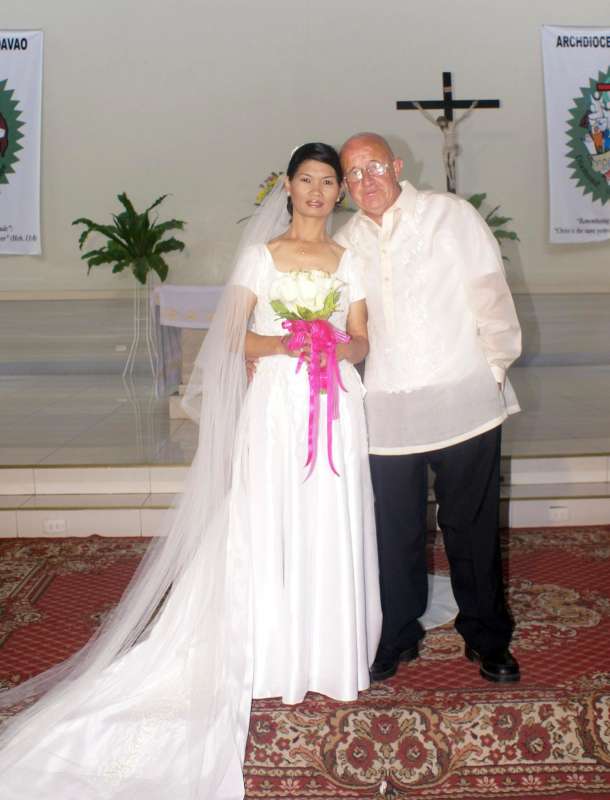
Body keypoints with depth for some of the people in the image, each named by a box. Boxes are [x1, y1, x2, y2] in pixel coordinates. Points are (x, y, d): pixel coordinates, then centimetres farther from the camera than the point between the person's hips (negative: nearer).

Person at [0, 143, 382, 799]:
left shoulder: (349, 261, 13)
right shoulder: (260, 254, 5)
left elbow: (362, 340, 10)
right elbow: (235, 336, 2)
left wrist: (339, 347, -12)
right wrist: (281, 344, -16)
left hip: (337, 407, 2)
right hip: (276, 405, -2)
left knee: (333, 531, 2)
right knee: (273, 528, -2)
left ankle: (332, 659, 17)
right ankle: (284, 663, 11)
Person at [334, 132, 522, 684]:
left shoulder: (452, 215, 3)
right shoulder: (346, 244, 9)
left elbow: (490, 297, 3)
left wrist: (496, 368, 1)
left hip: (465, 402, -1)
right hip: (388, 411, 2)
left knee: (473, 529, 8)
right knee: (396, 534, 8)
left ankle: (487, 638, 28)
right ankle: (398, 638, 29)